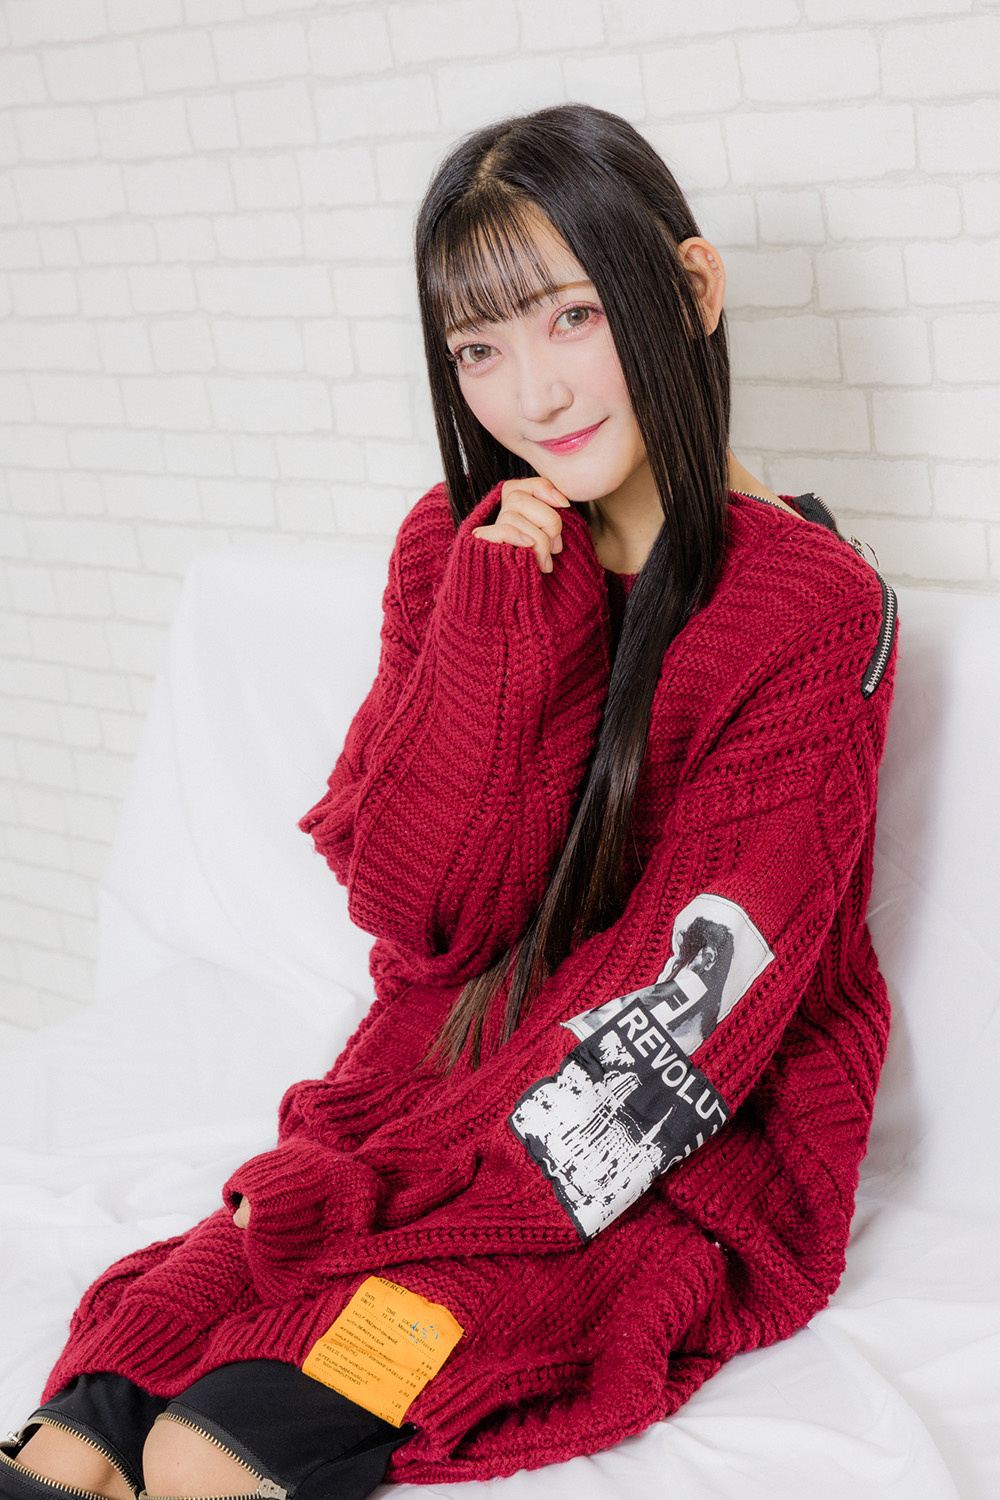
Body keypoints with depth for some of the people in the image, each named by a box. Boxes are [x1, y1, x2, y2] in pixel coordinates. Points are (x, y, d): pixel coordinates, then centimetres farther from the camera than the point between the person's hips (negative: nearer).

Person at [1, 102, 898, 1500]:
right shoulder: (462, 551, 3)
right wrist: (500, 624, -17)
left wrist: (386, 1206, -25)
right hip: (445, 1068, 5)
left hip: (693, 1140, -4)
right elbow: (413, 910, -3)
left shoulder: (814, 611, -12)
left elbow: (695, 985, -18)